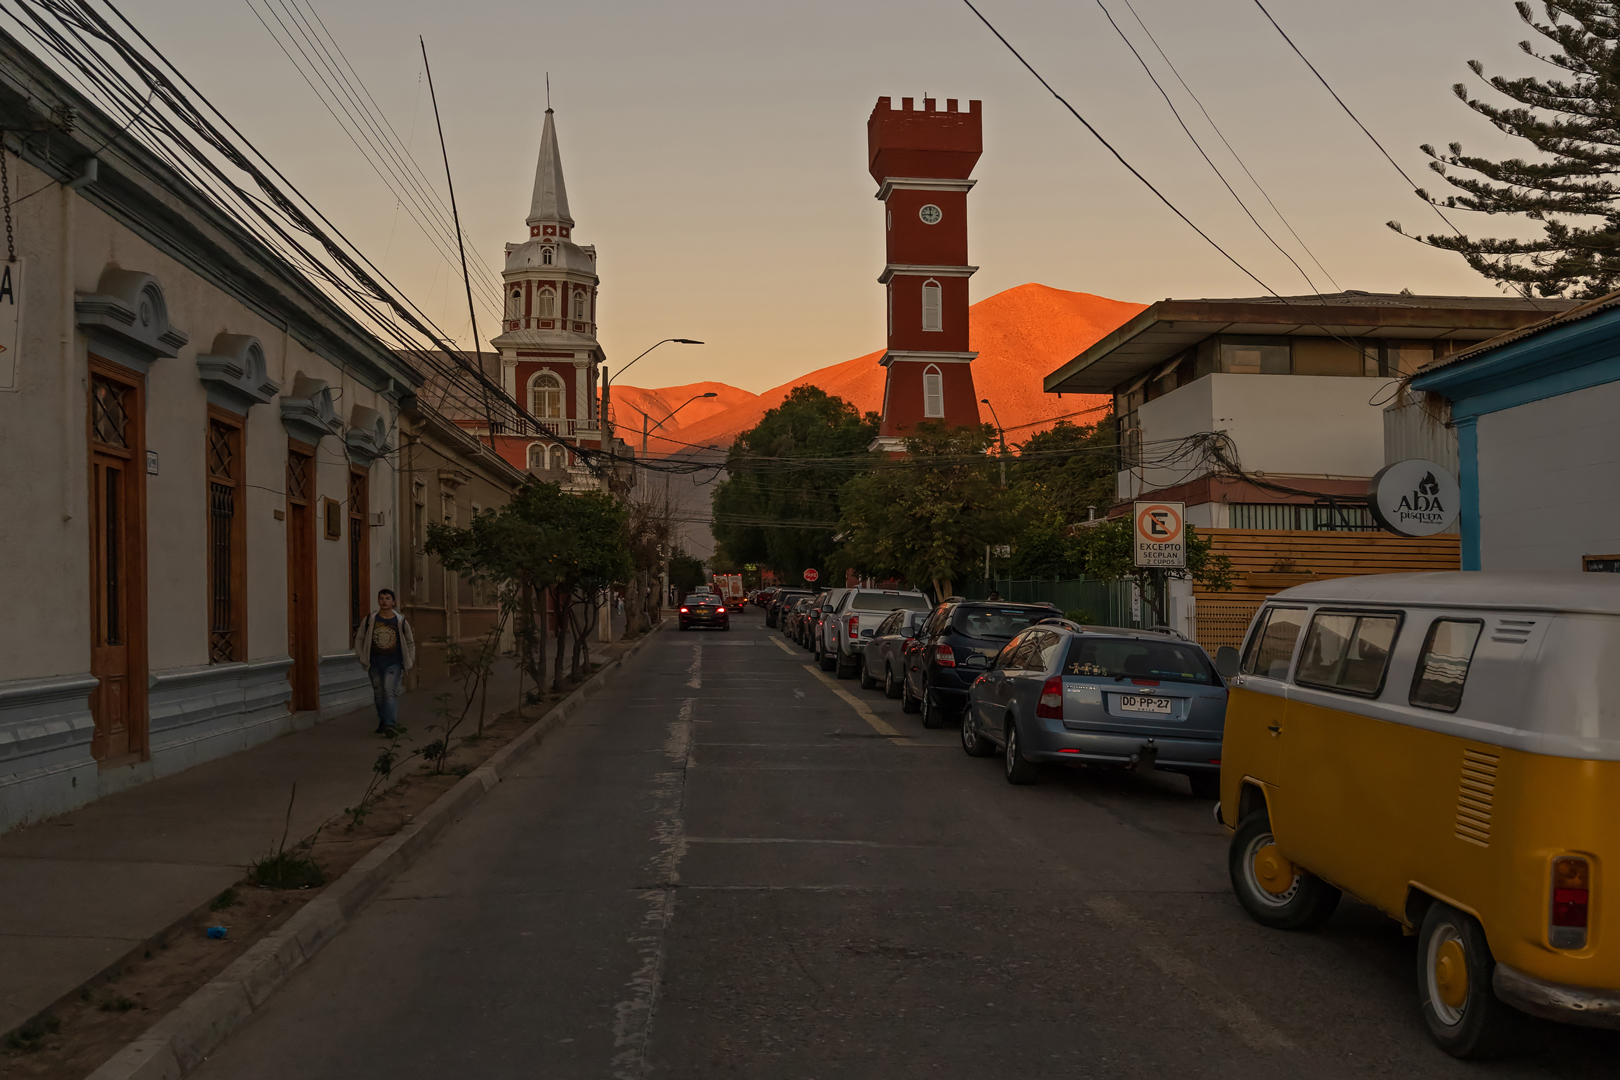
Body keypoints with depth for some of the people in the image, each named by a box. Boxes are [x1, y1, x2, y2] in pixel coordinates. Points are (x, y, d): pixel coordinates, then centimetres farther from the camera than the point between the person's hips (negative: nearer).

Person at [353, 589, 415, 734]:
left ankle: (390, 724, -22)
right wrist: (361, 657, 5)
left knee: (390, 690, -16)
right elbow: (359, 639, 11)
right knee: (378, 694, 9)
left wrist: (410, 661, 7)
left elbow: (410, 642, 11)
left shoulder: (400, 621, 1)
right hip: (375, 663, 2)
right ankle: (382, 722, 21)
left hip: (393, 663, -2)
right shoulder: (369, 620, 2)